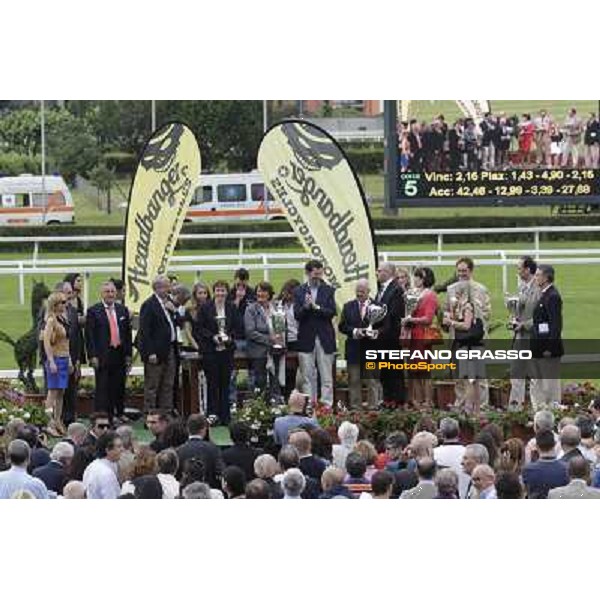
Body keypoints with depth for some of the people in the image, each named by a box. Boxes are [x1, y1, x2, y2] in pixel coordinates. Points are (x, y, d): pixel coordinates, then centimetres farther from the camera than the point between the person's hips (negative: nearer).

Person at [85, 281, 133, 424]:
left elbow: (128, 334, 13)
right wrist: (93, 356, -13)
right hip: (102, 356, -4)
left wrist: (128, 355, 8)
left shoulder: (123, 310, 12)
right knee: (102, 389, -3)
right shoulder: (93, 311, -2)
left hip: (119, 355, 4)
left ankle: (119, 415, 18)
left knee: (118, 388, 9)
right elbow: (89, 336, -6)